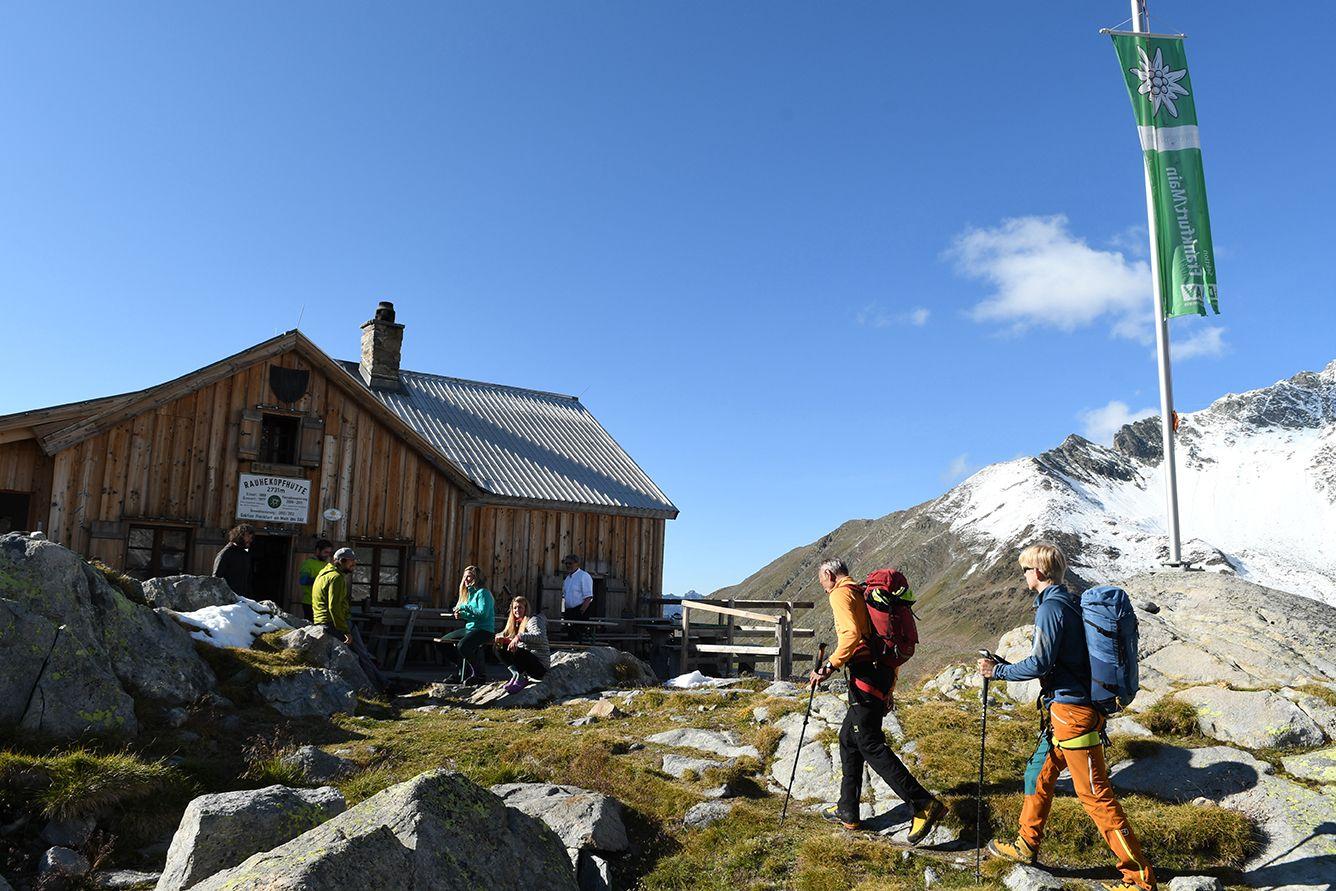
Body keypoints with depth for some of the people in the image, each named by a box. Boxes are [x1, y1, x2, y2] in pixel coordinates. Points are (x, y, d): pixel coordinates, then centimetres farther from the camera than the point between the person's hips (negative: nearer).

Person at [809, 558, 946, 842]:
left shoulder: (841, 594, -5)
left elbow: (852, 635, -23)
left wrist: (830, 666, -24)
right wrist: (888, 688, 28)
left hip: (865, 674, -10)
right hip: (883, 672, 10)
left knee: (870, 744, -7)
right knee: (848, 738, 16)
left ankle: (924, 804, -10)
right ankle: (848, 811, 21)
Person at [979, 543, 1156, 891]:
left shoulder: (1051, 608, -17)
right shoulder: (1070, 602, 12)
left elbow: (1040, 663, -20)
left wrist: (998, 671, -9)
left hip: (1071, 712, -10)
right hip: (1063, 709, 10)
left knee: (1095, 794, -2)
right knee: (1039, 773, 20)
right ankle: (1026, 845, 32)